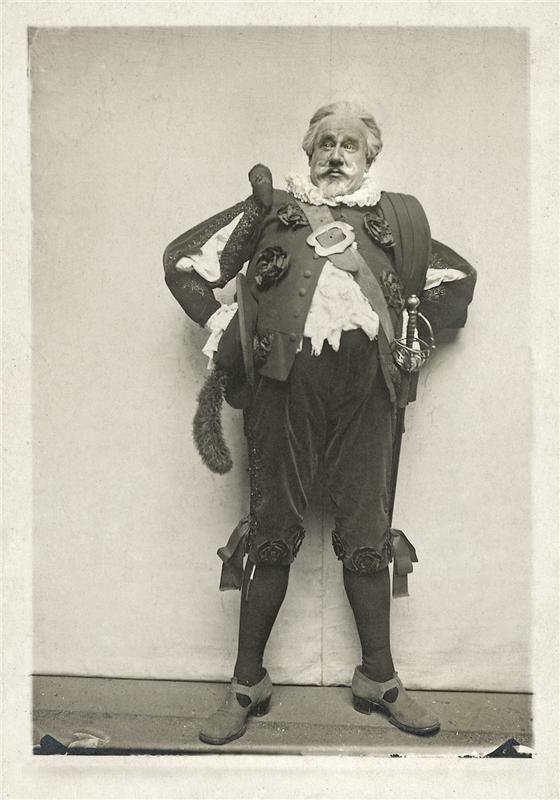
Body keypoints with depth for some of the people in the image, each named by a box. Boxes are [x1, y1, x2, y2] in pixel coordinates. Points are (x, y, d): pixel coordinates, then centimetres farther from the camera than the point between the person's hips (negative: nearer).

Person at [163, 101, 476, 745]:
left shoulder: (397, 217, 22)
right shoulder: (268, 210, 17)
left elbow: (457, 277, 30)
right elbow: (183, 262, 17)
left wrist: (410, 331, 15)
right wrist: (224, 328, 5)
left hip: (365, 378, 2)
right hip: (284, 375, -1)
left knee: (367, 530, 5)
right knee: (273, 529, 1)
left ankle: (377, 678, 20)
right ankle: (248, 682, 13)